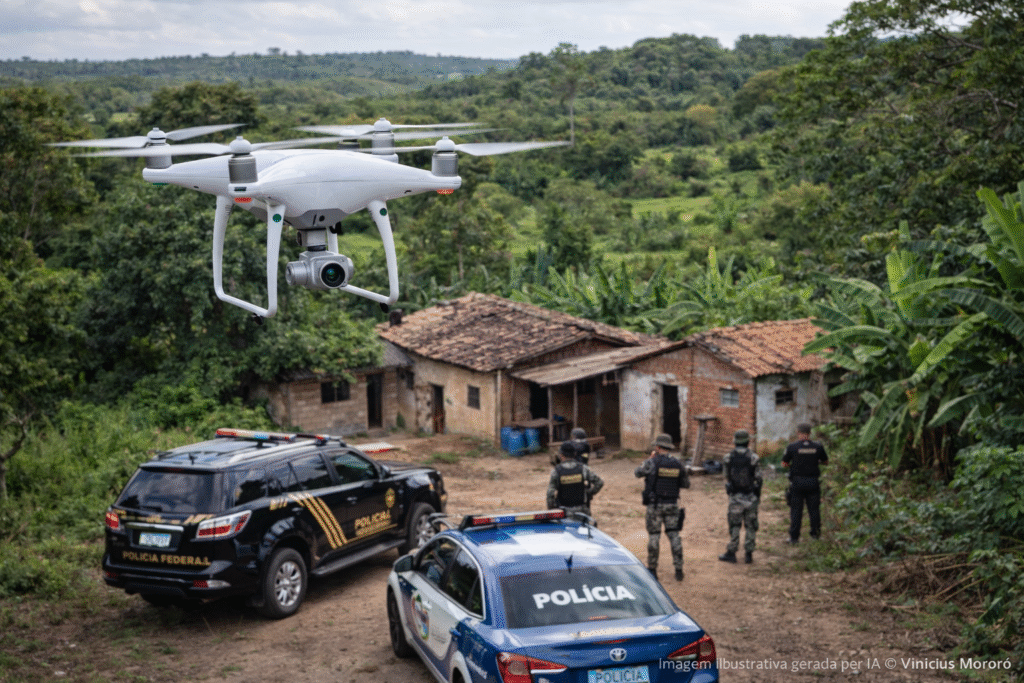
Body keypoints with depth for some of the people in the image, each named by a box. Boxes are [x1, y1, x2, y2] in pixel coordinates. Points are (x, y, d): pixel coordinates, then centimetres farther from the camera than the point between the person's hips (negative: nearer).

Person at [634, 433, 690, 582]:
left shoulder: (652, 462, -11)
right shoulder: (678, 465, 0)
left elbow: (638, 473, 6)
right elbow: (686, 484, 10)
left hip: (655, 505, -3)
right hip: (672, 505, 3)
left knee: (654, 536, 7)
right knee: (674, 535, 8)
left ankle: (652, 569, 13)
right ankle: (679, 569, 6)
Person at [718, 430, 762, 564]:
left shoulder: (728, 457, -6)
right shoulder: (753, 457, -11)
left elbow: (727, 477, 2)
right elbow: (758, 479, -6)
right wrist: (758, 495, 7)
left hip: (735, 497, 1)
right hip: (751, 497, -1)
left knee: (734, 525, 10)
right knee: (751, 526, 9)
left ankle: (731, 553, 12)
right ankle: (748, 554, 9)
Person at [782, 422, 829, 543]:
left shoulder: (792, 447, -8)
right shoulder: (818, 447, -1)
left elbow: (784, 464, 1)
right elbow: (825, 462, 12)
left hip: (797, 482, -2)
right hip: (813, 482, 2)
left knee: (796, 510, 4)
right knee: (814, 508, 12)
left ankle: (794, 537, 6)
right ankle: (815, 533, 17)